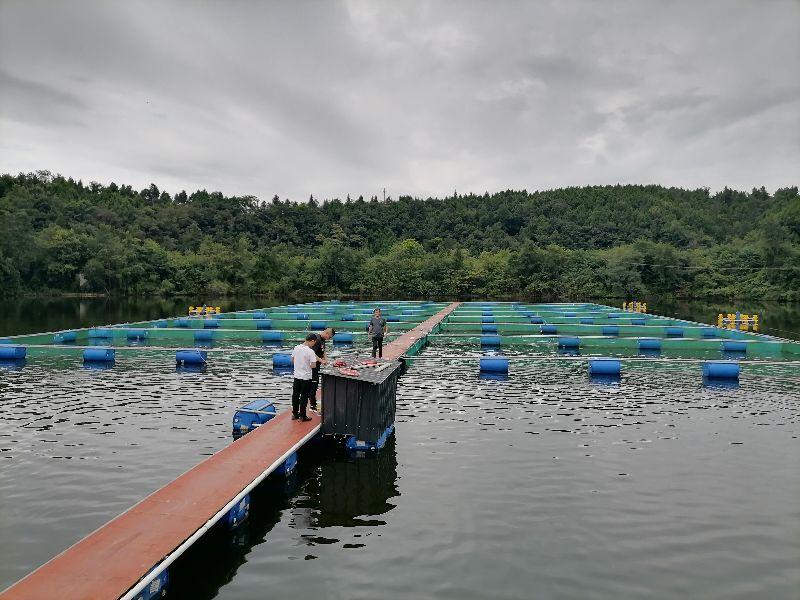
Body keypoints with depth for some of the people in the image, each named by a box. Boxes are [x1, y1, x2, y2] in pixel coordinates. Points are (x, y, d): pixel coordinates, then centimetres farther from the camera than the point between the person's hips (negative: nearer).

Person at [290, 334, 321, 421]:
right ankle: (302, 416, 10)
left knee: (295, 395, 16)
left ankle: (295, 413, 26)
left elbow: (292, 361, 9)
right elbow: (313, 366, -20)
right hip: (306, 377, -5)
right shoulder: (310, 352, -19)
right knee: (304, 396, 4)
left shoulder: (296, 348, -1)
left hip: (297, 376, 6)